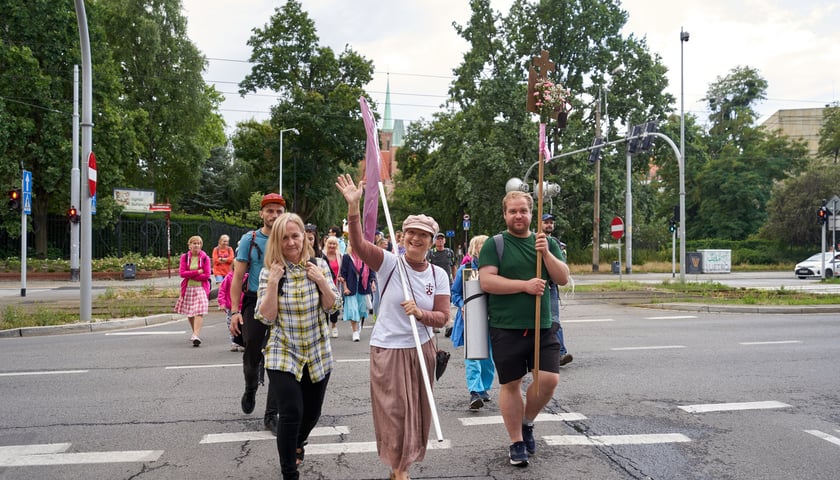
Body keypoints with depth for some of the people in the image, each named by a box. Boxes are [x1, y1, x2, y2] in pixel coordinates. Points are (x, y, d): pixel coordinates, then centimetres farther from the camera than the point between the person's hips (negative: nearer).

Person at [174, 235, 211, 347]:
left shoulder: (205, 258, -1)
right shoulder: (184, 257, 3)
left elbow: (207, 275, -7)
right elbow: (182, 273, -6)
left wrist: (190, 275, -10)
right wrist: (197, 272, -14)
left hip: (201, 288, -3)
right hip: (188, 288, 3)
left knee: (199, 312, -15)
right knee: (189, 313, 12)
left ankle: (196, 336, -22)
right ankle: (195, 332, 30)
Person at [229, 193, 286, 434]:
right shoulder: (249, 239, 1)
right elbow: (238, 277, 0)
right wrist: (235, 311, -8)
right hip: (254, 303, 0)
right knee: (252, 357, 8)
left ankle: (271, 415, 11)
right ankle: (251, 389, 43)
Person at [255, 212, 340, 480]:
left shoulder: (319, 265, -3)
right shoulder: (268, 272, -7)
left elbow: (332, 307, -2)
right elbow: (266, 318, -11)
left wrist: (322, 282, -18)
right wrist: (273, 283, -21)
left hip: (318, 354, 3)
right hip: (283, 355, -2)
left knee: (312, 413, 15)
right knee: (291, 414, -13)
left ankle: (297, 443, 49)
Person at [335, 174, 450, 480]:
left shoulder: (438, 275, -1)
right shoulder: (390, 263, -11)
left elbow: (443, 317, -4)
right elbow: (358, 244, -27)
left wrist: (420, 313, -24)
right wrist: (353, 206, -40)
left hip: (421, 349, 4)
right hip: (387, 350, -3)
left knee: (416, 410, 15)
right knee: (394, 412, 5)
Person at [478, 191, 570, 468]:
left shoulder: (546, 242, 10)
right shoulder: (494, 244, -1)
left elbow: (563, 278, 4)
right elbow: (486, 281, -12)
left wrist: (546, 253, -11)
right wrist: (525, 285, -18)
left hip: (542, 326, 3)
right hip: (506, 328, -3)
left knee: (549, 379, -5)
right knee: (510, 384, 5)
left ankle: (527, 423, 24)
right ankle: (516, 442, 22)